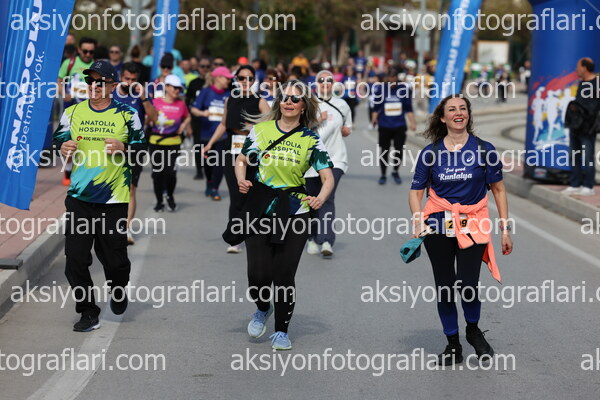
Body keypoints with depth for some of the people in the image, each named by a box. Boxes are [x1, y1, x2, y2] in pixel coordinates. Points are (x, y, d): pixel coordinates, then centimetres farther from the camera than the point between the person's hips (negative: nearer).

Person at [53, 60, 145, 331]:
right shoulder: (73, 112, 10)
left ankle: (118, 289, 36)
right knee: (75, 258, -5)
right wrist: (63, 149, -8)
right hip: (79, 197, 2)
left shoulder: (126, 114, 2)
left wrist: (124, 149, -17)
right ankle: (88, 312, 8)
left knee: (114, 257, 2)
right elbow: (58, 141, 16)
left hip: (113, 199, -2)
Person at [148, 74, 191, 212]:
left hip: (173, 142, 1)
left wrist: (183, 126, 7)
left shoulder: (181, 104, 5)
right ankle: (159, 201, 18)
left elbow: (187, 117, 24)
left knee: (171, 172, -8)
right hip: (156, 142, -1)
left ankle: (170, 196, 21)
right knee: (157, 172, 3)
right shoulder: (156, 102, -3)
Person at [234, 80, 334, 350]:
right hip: (260, 206, 1)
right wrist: (241, 180, -7)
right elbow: (241, 160, 13)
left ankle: (281, 331, 18)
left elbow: (328, 177, -3)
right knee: (258, 273, -5)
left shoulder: (310, 139, 1)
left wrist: (321, 198, -23)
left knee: (284, 274, 0)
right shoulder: (261, 129, 4)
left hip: (294, 210, 0)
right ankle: (262, 309, 29)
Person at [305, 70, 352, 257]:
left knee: (328, 198, -16)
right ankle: (313, 238, 26)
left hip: (334, 159, 0)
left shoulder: (342, 105, 10)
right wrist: (317, 120, -11)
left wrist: (343, 130, 2)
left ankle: (326, 241, -23)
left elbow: (348, 129, 24)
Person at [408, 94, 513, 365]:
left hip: (472, 226, -1)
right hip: (438, 227, 1)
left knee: (468, 286, -13)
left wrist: (505, 228, 3)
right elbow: (416, 191, 7)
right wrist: (418, 221, -11)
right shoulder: (430, 153, 3)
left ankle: (473, 330, 18)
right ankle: (452, 345, 22)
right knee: (444, 288, 4)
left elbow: (498, 189, 6)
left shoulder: (484, 150, 0)